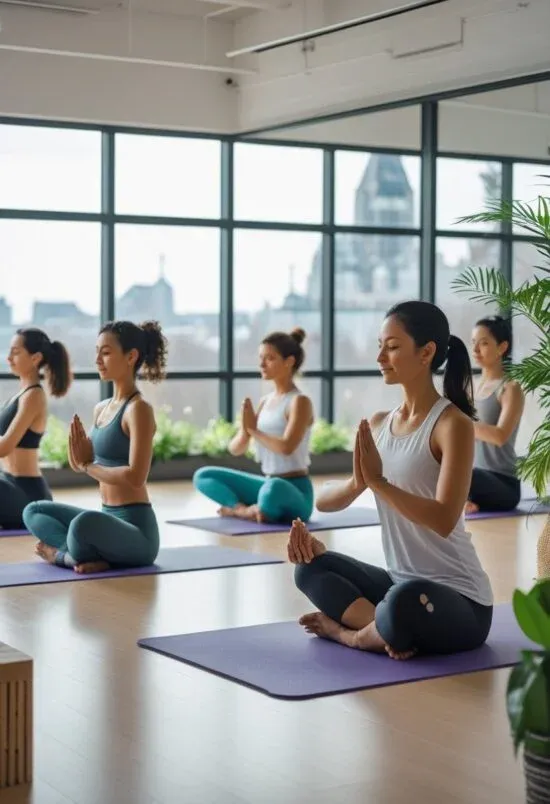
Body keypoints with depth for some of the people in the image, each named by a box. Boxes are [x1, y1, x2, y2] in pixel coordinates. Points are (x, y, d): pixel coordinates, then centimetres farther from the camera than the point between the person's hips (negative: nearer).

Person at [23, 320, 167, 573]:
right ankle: (83, 554, -6)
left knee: (85, 523, -39)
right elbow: (81, 463, 16)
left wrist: (87, 466, -10)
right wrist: (79, 456, -7)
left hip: (136, 529, -9)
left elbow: (135, 477, -24)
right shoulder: (101, 409, 11)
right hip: (108, 519, 10)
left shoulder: (138, 409, -14)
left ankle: (63, 554, -5)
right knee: (33, 512, 18)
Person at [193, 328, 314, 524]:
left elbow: (286, 447, -27)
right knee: (202, 476, 5)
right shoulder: (265, 402, 10)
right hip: (269, 485, 8)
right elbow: (235, 449, 7)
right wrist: (245, 431, -14)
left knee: (273, 489, -43)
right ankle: (246, 509, -14)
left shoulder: (299, 401, -12)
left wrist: (253, 429, -16)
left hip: (295, 492, -8)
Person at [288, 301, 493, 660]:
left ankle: (349, 632, -7)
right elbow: (332, 499, 9)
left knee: (405, 599, -39)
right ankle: (389, 631, -13)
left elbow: (444, 519, -25)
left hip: (461, 602, -8)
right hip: (400, 584, 8)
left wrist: (377, 481, -28)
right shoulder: (378, 425, 7)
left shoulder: (453, 424, -15)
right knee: (312, 566, 4)